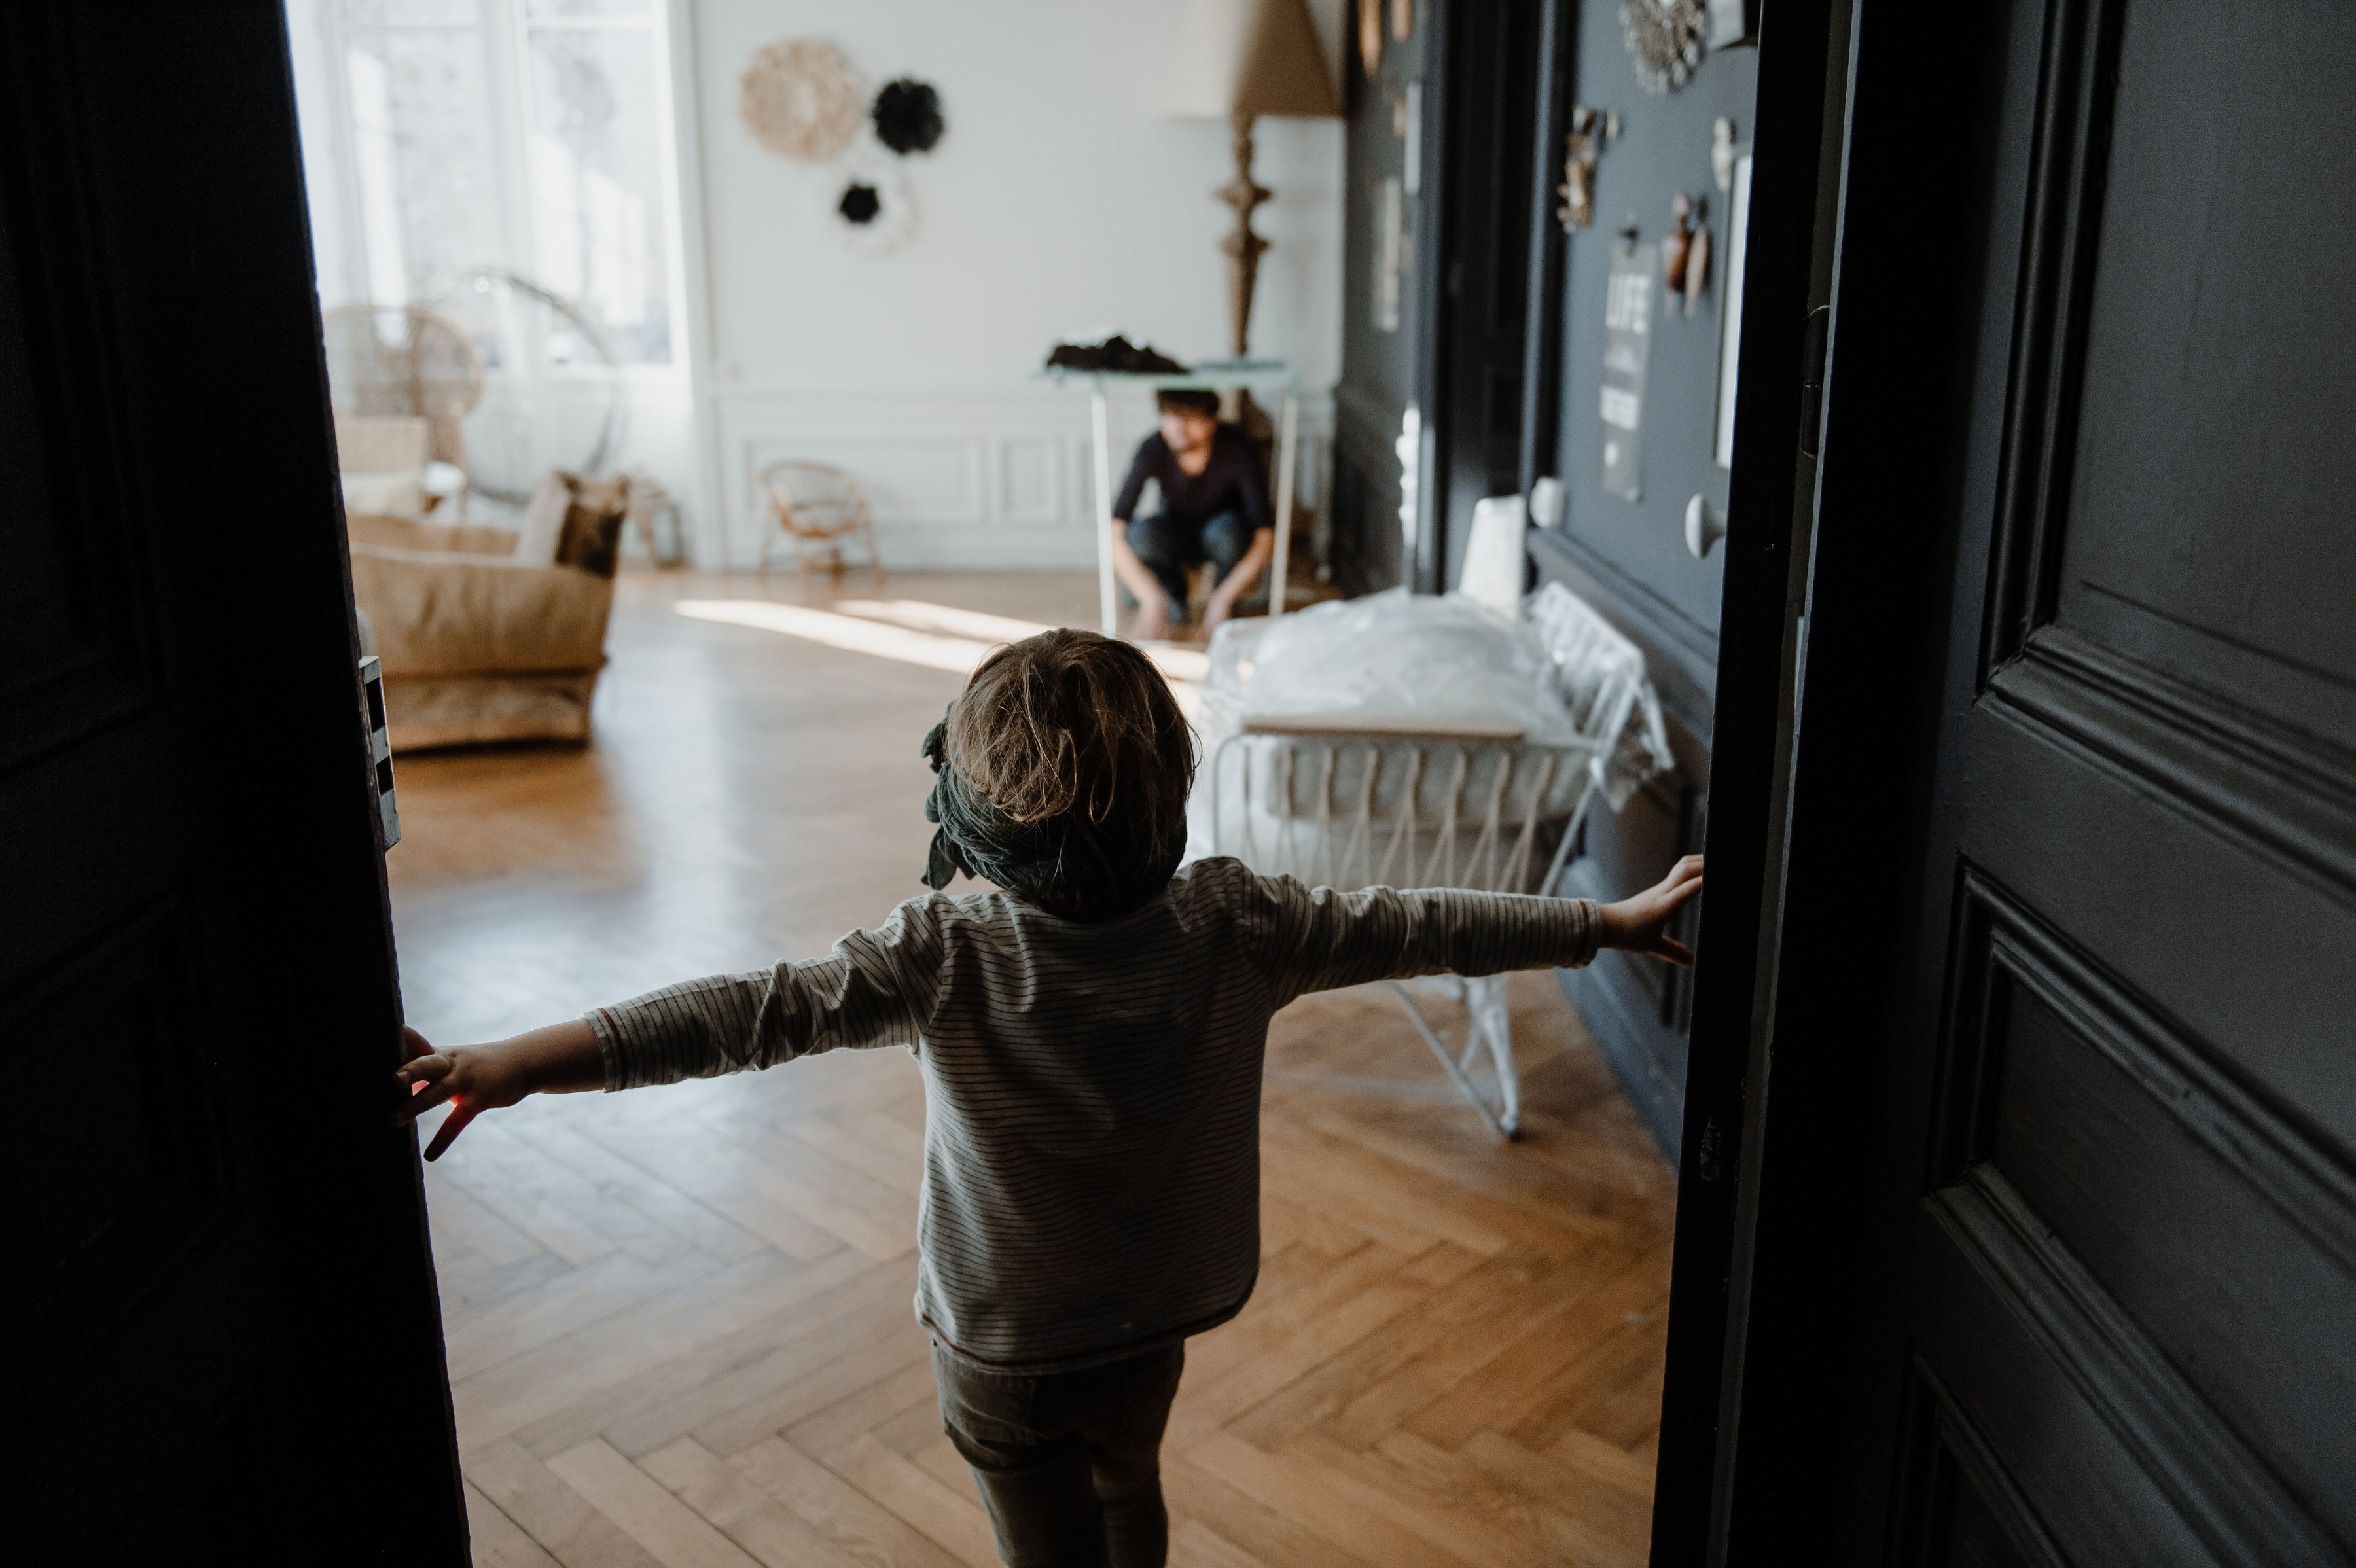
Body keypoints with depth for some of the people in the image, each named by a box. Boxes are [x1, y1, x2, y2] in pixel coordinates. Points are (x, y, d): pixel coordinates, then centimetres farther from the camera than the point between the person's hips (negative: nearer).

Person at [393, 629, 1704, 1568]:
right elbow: (1417, 928, -10)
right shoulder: (1236, 931, -18)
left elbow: (755, 1011, -34)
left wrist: (515, 1065, -34)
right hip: (1157, 1316, 4)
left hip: (1002, 1343, -3)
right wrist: (1614, 921, 2)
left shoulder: (948, 958, -28)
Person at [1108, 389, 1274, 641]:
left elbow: (1265, 537, -30)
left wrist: (1222, 600, -37)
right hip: (1176, 533, 1)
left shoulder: (1236, 448, -28)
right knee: (1139, 535, -32)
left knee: (1225, 531, -37)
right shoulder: (1152, 450, -26)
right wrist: (1151, 600, -40)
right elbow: (1114, 532, -31)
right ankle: (1173, 596, -1)